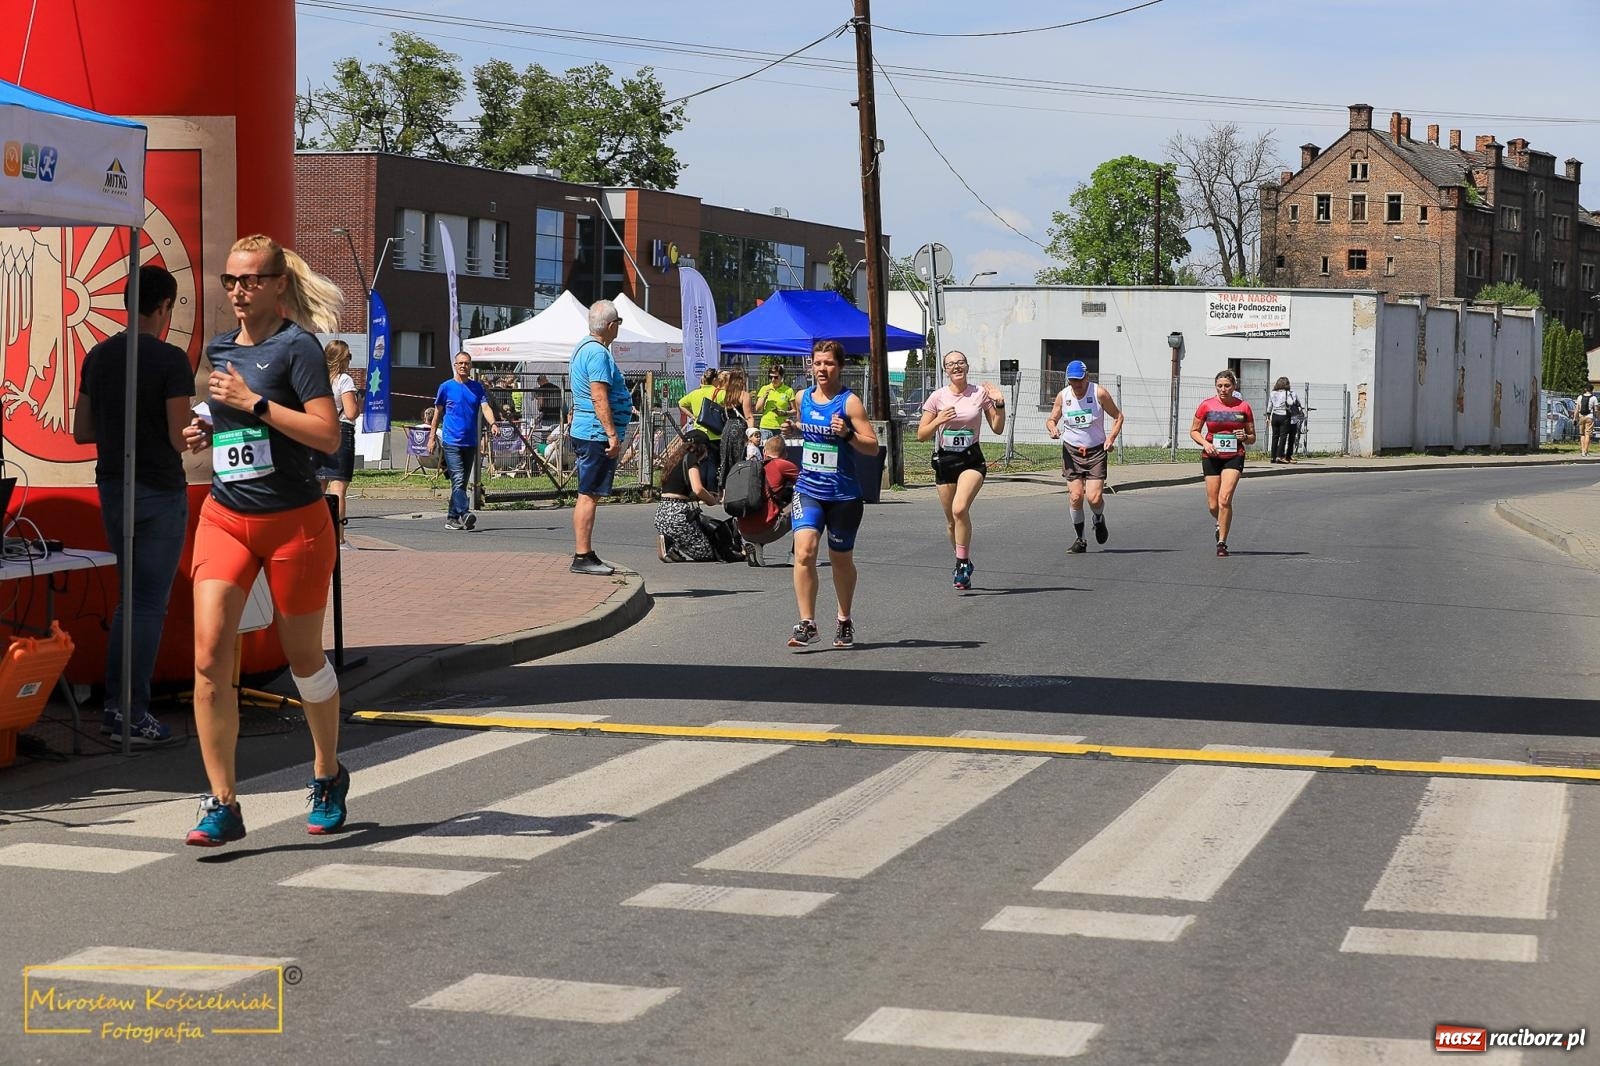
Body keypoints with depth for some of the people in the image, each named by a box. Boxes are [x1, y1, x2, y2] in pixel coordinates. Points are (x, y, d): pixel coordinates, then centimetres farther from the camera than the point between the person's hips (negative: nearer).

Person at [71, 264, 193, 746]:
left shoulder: (98, 356, 5)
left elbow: (81, 432, 8)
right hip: (160, 493, -6)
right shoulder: (171, 361, -14)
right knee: (150, 603, 0)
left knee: (131, 596, 18)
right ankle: (135, 715, 1)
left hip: (112, 489, 6)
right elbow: (180, 439, -17)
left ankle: (114, 705, 18)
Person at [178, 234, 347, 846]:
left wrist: (253, 403, -21)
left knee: (303, 658, 10)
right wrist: (207, 433, 7)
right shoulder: (220, 350, 11)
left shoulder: (296, 346, -10)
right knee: (210, 656, -11)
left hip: (294, 521, -5)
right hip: (225, 518, 5)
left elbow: (327, 435, -19)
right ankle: (222, 803, -8)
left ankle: (328, 776, 34)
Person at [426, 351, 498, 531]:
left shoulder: (477, 387, 9)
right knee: (458, 479, -16)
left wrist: (492, 423, -23)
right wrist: (432, 437, 7)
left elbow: (486, 407, -3)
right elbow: (438, 413, 9)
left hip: (471, 442, 4)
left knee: (462, 483, 9)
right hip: (451, 441, -4)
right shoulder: (446, 387, 3)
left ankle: (452, 518, 17)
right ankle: (464, 514, -26)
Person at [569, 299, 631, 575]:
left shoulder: (584, 348, 18)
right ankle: (582, 557, -9)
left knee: (588, 495, 12)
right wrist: (613, 435, -23)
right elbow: (599, 398, -22)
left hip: (586, 434, 11)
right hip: (597, 434, -11)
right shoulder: (598, 353, -16)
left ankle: (585, 554, 17)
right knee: (588, 495, -9)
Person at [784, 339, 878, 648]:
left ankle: (844, 621, 32)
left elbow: (873, 446, -10)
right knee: (804, 552, -17)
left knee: (841, 559, 12)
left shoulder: (849, 402, -9)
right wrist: (793, 429, 6)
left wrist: (847, 434, -26)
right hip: (808, 490, 3)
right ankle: (807, 624, -14)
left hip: (843, 494, -3)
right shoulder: (803, 398, 6)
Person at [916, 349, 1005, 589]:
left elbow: (998, 428, 5)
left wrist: (999, 404, -8)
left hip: (971, 460, -2)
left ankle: (963, 562, -14)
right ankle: (963, 565, 27)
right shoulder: (938, 397, 0)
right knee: (952, 521, 7)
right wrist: (939, 421, -16)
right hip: (944, 460, 2)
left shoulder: (980, 393, 0)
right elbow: (921, 435, 1)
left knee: (960, 509, -25)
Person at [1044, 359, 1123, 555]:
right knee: (1075, 496, -7)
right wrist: (1052, 427, -13)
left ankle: (1099, 520, 23)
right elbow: (1051, 419, 11)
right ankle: (1080, 539, 11)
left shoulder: (1099, 393, -8)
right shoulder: (1062, 396, -1)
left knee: (1094, 498, -13)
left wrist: (1111, 438, -12)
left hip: (1096, 451, -2)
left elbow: (1118, 416, 2)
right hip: (1071, 452, 2)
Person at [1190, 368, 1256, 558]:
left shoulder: (1243, 407, 2)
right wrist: (1205, 443, -10)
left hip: (1234, 457, -1)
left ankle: (1222, 542, -7)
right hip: (1211, 457, 1)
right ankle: (1221, 524, 38)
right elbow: (1194, 431, 9)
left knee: (1225, 499, -17)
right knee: (1213, 505, 3)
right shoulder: (1207, 405, 1)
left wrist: (1245, 437, -12)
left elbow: (1252, 437, 11)